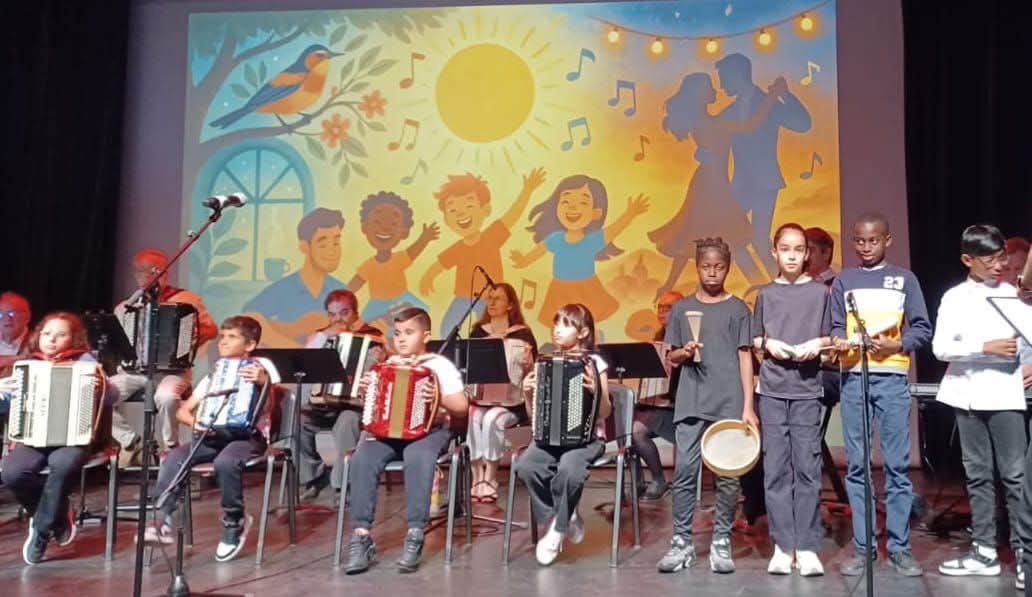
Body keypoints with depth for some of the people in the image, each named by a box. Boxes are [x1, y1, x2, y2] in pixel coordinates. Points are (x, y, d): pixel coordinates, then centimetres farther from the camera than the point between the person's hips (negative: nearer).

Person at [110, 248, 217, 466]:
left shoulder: (186, 300, 5)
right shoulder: (125, 308, 16)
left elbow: (211, 329, 3)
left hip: (171, 369, -4)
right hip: (133, 370, 4)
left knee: (165, 396, -36)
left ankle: (170, 448, -9)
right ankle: (132, 442, -3)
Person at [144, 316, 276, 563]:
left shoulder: (261, 367, 1)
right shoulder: (213, 375, 19)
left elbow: (269, 408, -15)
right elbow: (182, 410, 16)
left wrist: (264, 383, -35)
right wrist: (195, 422, -7)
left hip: (249, 436, -5)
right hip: (214, 435, 6)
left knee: (225, 461, -36)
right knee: (173, 459, -21)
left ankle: (235, 523, -14)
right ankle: (161, 522, -17)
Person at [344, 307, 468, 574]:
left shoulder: (440, 365, 1)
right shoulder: (389, 364, 14)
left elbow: (462, 407, -3)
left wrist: (438, 398, -19)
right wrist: (366, 391, 1)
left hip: (429, 429, -4)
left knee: (418, 457, -38)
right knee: (362, 458, -27)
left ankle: (415, 537, -28)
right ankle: (361, 536, -21)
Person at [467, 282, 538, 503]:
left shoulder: (522, 335, -2)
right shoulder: (478, 332, 9)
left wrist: (527, 366, -24)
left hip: (511, 402, -3)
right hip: (480, 399, 3)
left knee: (492, 420, -32)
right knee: (472, 418, -29)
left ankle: (490, 479, -17)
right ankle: (477, 479, -19)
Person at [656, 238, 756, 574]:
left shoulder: (738, 309, 6)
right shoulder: (682, 308, 10)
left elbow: (745, 358, 2)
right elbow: (671, 358, 12)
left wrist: (748, 407, -5)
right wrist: (684, 352, -12)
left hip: (730, 404, -1)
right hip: (691, 403, 1)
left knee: (727, 475, 2)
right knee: (685, 471, -2)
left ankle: (721, 543, 13)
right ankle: (681, 542, 6)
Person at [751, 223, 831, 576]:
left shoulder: (820, 292, 6)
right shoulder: (766, 294, 9)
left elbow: (831, 338, 9)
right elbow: (754, 339, 12)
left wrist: (818, 343, -11)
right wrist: (768, 343, -8)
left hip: (807, 390, -1)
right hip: (772, 389, 1)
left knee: (807, 467, -2)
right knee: (776, 468, 1)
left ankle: (807, 547, 5)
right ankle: (783, 546, 7)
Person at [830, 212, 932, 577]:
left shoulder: (904, 279, 9)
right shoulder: (843, 281, 12)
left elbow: (922, 328, 5)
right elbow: (836, 326, 7)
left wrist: (895, 346, -13)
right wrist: (840, 341, -15)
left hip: (892, 378, -1)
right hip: (853, 378, 1)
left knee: (897, 464, -1)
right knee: (856, 465, 2)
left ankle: (900, 547, 8)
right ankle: (862, 547, 8)